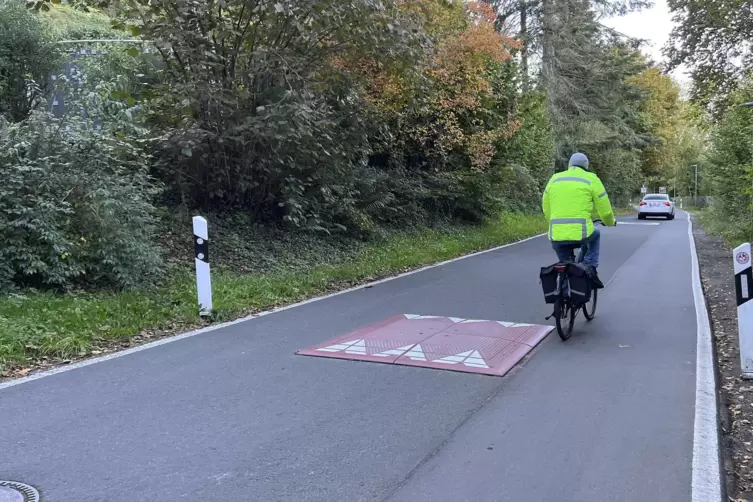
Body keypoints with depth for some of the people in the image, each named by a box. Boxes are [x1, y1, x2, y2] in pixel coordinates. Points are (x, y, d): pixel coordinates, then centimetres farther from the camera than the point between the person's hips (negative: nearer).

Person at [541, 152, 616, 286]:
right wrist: (610, 222, 30)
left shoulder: (554, 179, 17)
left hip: (557, 236, 3)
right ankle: (590, 267, 15)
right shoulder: (591, 179, 5)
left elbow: (546, 211, 22)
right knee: (595, 235, 32)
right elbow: (605, 211, 8)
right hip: (581, 234, -3)